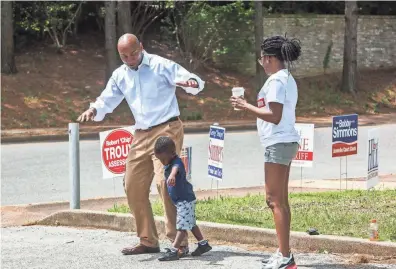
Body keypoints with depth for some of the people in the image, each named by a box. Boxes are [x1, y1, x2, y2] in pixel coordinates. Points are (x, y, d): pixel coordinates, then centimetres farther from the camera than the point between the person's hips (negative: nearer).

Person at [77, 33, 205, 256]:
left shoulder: (161, 66, -6)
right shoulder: (120, 75, 11)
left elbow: (196, 82, -10)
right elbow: (106, 102, 17)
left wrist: (191, 83, -35)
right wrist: (93, 110, -7)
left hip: (166, 130, -7)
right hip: (141, 135, 7)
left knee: (165, 182, -20)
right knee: (134, 187, 6)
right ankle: (148, 241, 18)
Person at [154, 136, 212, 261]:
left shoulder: (177, 162, -26)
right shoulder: (168, 164, 4)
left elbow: (175, 168, -53)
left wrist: (172, 175, -72)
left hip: (185, 200, -11)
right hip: (180, 200, 11)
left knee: (182, 226, -11)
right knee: (191, 224, 20)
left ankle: (174, 251, -17)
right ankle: (203, 244, 31)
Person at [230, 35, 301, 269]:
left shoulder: (276, 81, -16)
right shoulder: (287, 79, 16)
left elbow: (274, 117, -22)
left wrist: (246, 106, -16)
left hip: (278, 144, -11)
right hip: (286, 142, 11)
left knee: (275, 199, -8)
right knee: (280, 199, 14)